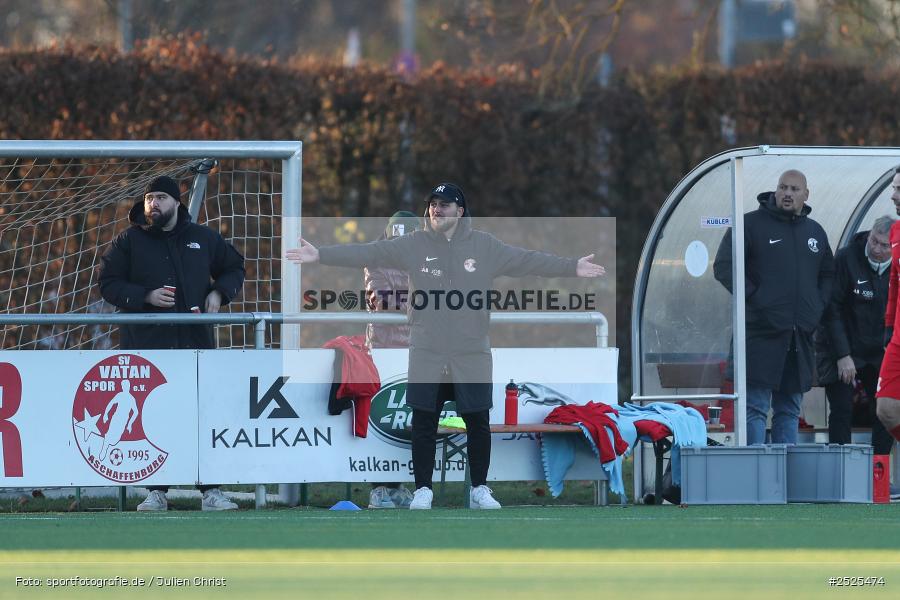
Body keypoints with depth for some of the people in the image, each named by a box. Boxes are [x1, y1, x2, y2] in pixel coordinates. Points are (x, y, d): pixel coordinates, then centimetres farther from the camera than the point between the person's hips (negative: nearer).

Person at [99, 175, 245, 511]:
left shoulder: (202, 238, 11)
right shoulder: (129, 241, 5)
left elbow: (234, 267, 24)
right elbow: (108, 284, 3)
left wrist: (219, 293, 4)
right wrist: (146, 296, -12)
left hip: (195, 342, 1)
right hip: (146, 342, -1)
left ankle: (210, 492, 1)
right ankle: (157, 492, 3)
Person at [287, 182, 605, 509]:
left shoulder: (484, 246, 2)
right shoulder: (413, 245, 1)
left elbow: (527, 260, 0)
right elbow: (368, 253, -4)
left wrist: (572, 267, -6)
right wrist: (320, 255, -12)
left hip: (472, 354, 0)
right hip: (426, 354, 0)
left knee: (478, 422, 5)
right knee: (423, 423, 1)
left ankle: (480, 489, 17)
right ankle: (423, 489, 10)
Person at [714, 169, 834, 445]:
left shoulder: (815, 232, 17)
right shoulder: (751, 224, -1)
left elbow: (828, 275, 28)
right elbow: (723, 267, -5)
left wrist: (819, 305, 11)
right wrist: (752, 298, -11)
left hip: (800, 336, 6)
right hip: (762, 333, -6)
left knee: (790, 410, 10)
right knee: (755, 407, -10)